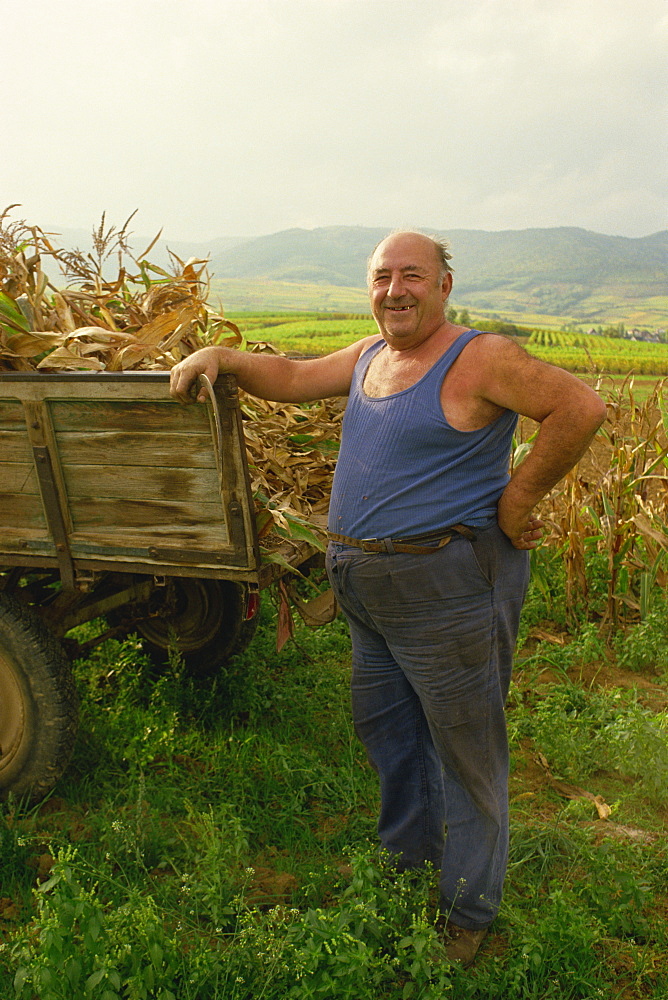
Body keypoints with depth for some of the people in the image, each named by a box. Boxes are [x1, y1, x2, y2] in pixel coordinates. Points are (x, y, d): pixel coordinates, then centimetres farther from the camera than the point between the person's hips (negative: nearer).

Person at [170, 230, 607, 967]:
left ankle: (469, 910, 33)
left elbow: (581, 408, -21)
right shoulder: (371, 354, 9)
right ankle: (409, 850, 52)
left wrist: (518, 498, -17)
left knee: (465, 750, 10)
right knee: (383, 723, 24)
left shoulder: (479, 360, -16)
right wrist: (221, 358, -2)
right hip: (372, 590, 9)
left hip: (447, 588, -8)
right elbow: (292, 379, 13)